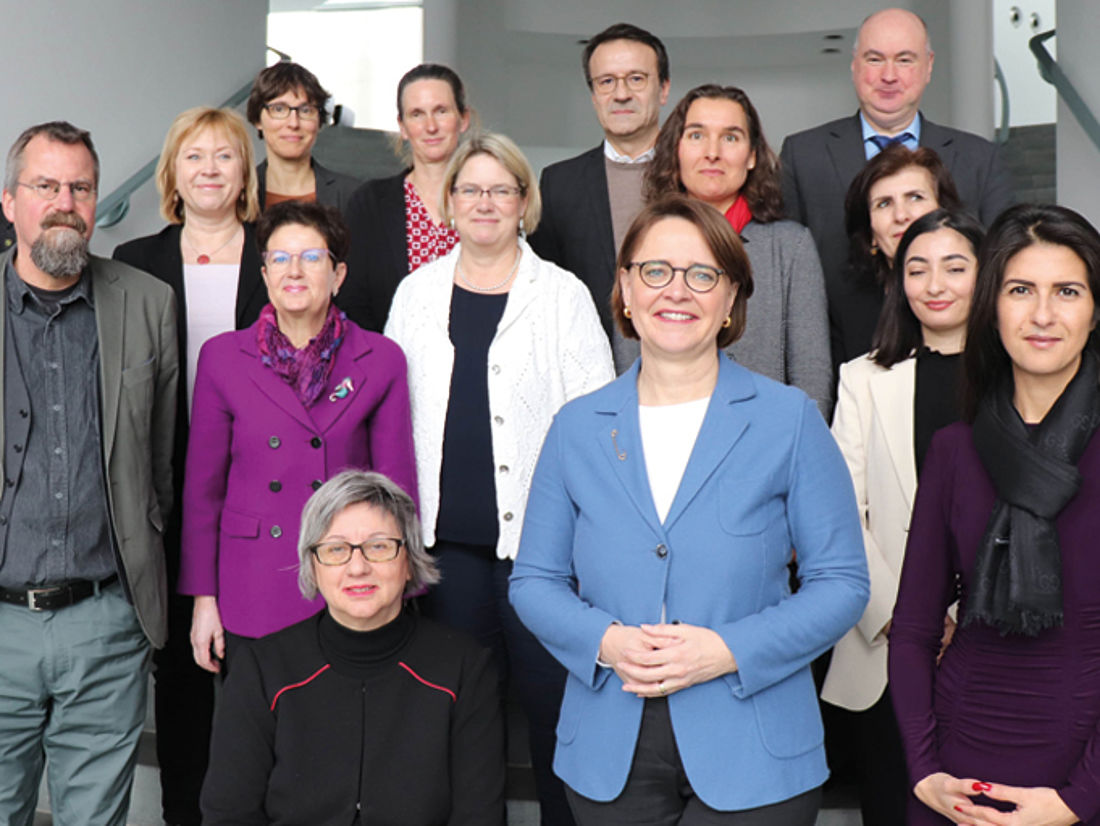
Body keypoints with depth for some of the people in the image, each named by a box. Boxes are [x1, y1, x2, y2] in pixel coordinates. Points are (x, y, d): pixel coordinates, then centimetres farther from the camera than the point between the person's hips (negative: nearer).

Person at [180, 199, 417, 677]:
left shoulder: (381, 361, 1)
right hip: (251, 601, 1)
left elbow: (397, 488, 4)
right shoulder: (222, 357, 3)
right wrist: (203, 598, 3)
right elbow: (202, 487, 5)